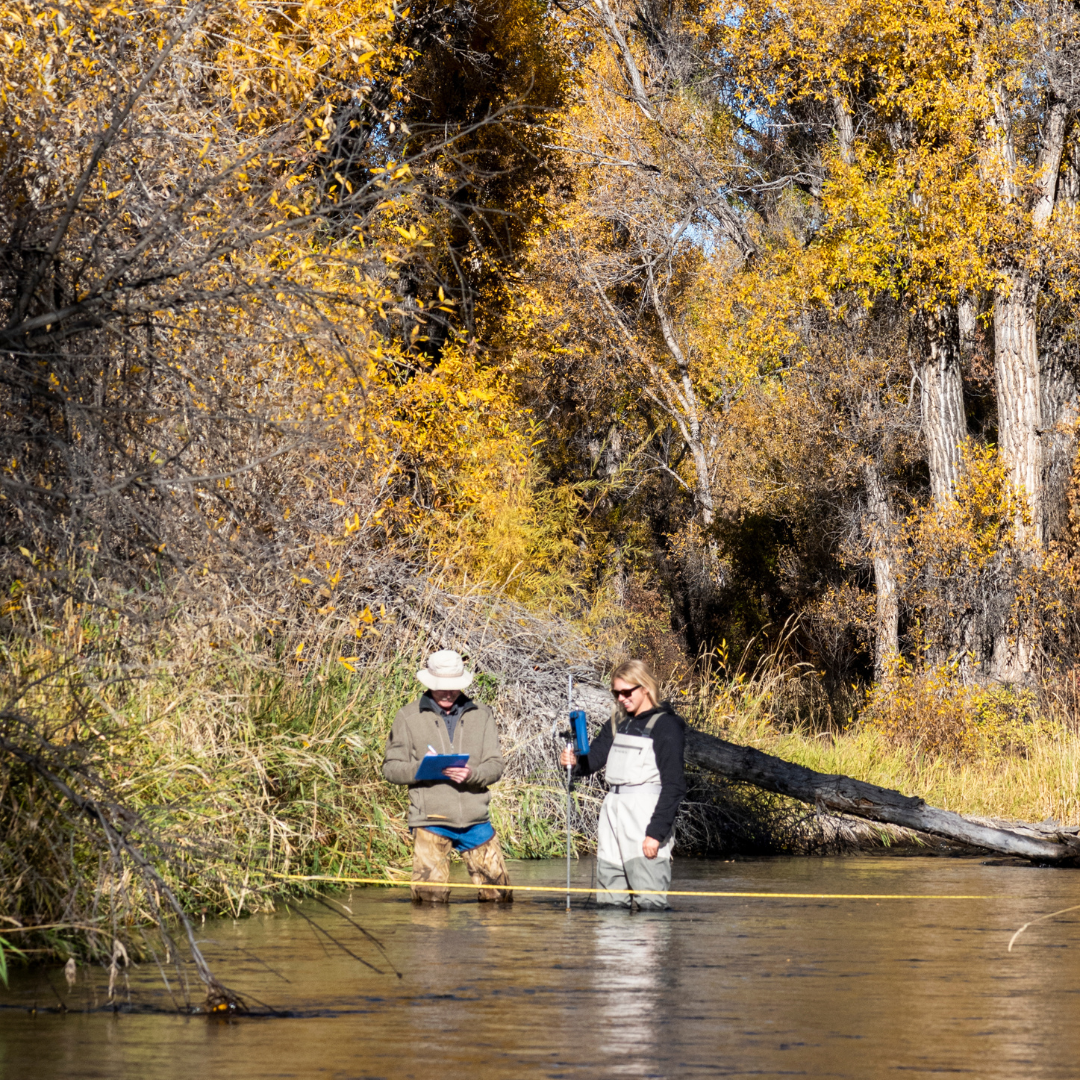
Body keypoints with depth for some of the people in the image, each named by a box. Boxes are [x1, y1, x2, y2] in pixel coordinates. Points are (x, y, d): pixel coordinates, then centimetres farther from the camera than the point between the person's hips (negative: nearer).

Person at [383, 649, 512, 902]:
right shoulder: (409, 717, 6)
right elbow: (391, 768, 5)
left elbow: (495, 765, 6)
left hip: (475, 821, 2)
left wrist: (472, 774, -17)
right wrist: (420, 768, -16)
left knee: (499, 895, 1)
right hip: (430, 821, -2)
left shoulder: (481, 715, 12)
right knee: (431, 898, -7)